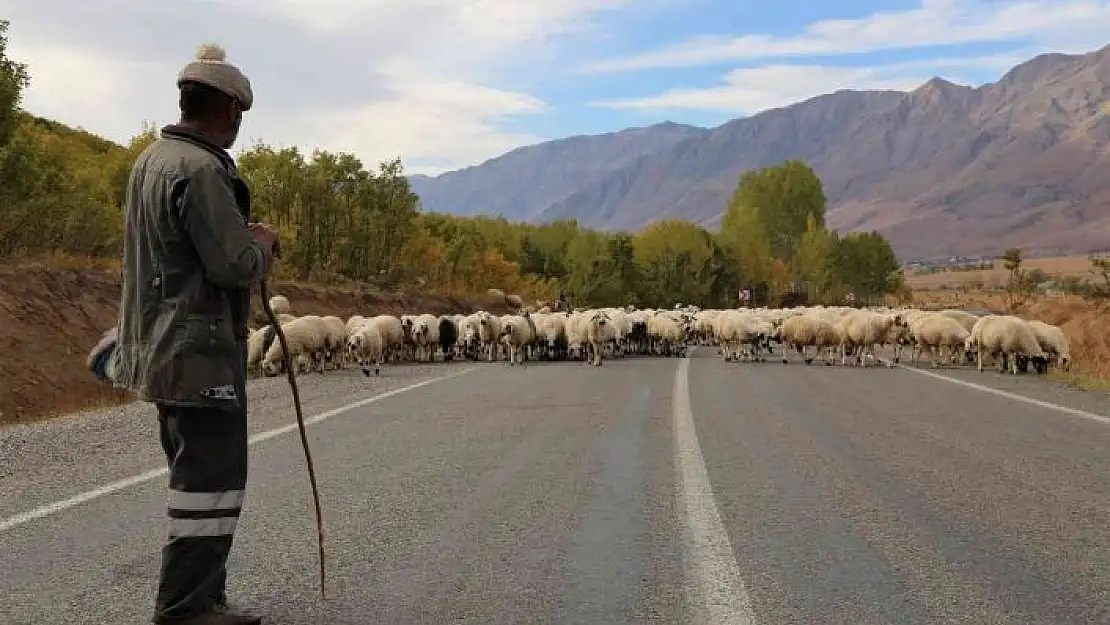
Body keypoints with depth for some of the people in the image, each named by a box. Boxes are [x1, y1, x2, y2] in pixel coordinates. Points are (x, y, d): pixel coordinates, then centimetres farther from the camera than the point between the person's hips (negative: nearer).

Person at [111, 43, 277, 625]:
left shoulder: (150, 160, 14)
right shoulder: (201, 171, -19)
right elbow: (237, 266, -21)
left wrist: (244, 236, 11)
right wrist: (262, 241, -1)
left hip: (163, 347, 11)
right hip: (201, 350, -11)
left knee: (196, 473, 17)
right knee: (212, 479, -4)